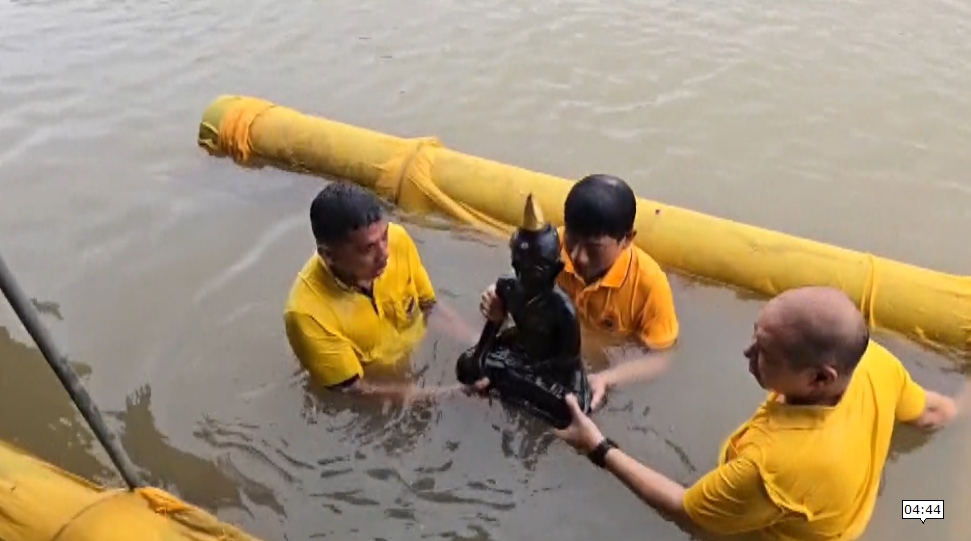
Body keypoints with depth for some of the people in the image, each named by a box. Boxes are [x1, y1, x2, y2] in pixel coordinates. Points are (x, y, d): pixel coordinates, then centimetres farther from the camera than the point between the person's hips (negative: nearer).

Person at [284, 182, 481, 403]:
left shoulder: (397, 239, -18)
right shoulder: (307, 311, -30)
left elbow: (430, 307, -1)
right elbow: (354, 388, -22)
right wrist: (455, 392, -26)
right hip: (374, 403, -4)